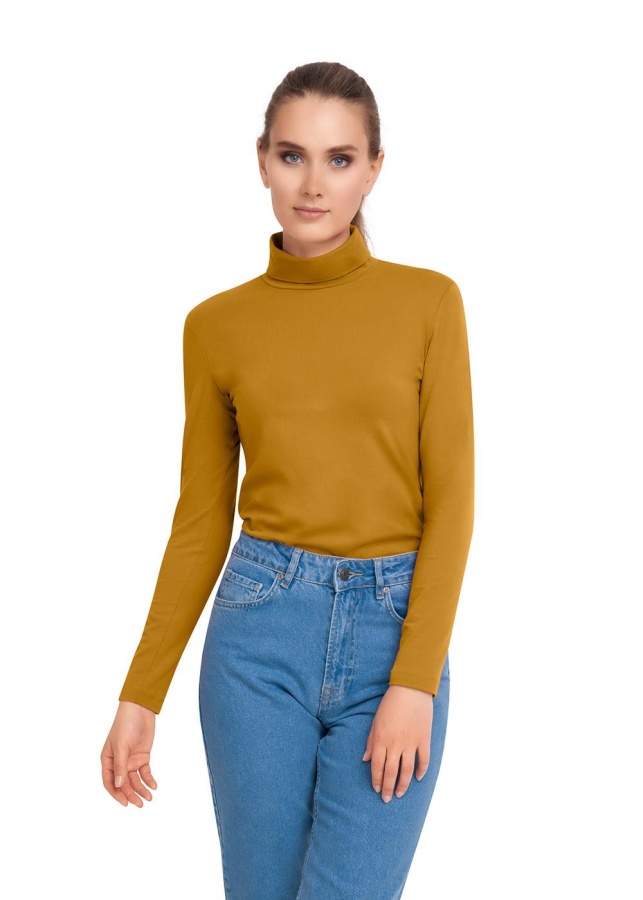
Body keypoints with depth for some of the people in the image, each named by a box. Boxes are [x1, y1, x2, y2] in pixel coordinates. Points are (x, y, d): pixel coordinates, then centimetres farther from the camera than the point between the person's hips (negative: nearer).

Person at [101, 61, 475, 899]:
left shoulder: (428, 302, -1)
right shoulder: (217, 324, 4)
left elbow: (450, 502, -4)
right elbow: (201, 519, 7)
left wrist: (414, 680, -13)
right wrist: (140, 696, 4)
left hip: (394, 633, -1)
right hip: (261, 628, 2)